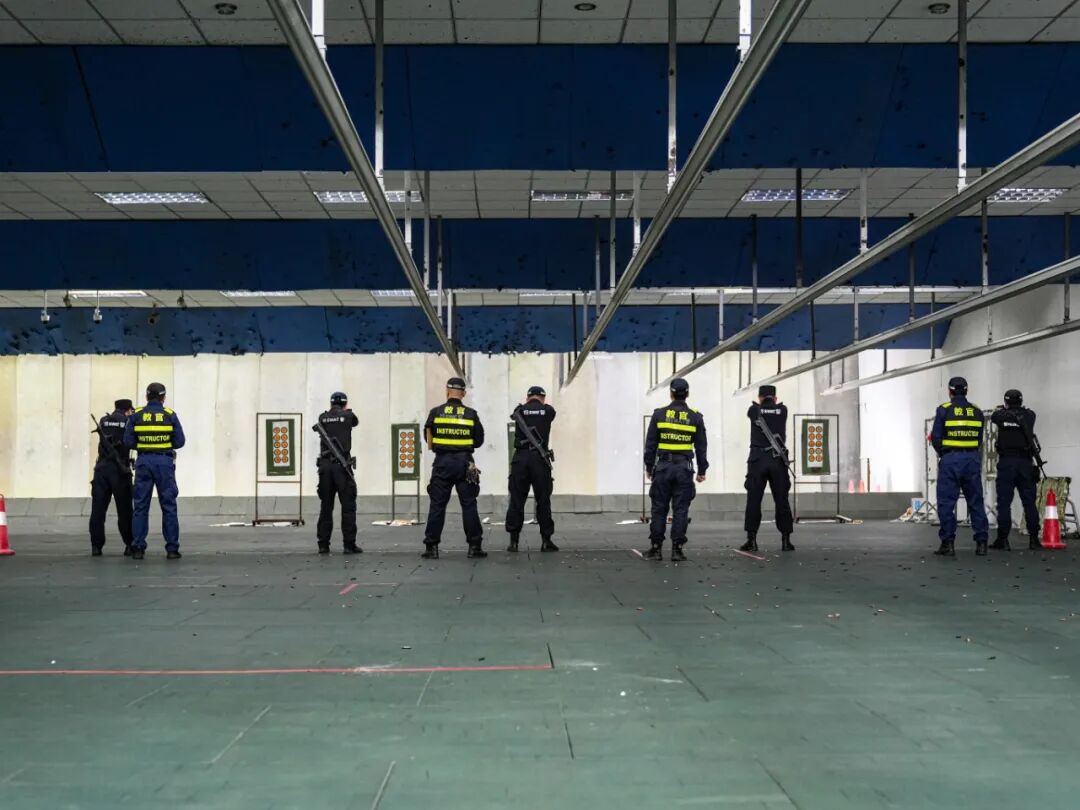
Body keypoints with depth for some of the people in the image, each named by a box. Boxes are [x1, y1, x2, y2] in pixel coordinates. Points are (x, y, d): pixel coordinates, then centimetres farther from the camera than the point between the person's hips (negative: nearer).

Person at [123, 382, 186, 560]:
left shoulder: (136, 415, 2)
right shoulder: (170, 415, 0)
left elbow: (128, 441, -3)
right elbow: (180, 441, -3)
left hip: (144, 461, 1)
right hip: (164, 462, -1)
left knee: (141, 506, 7)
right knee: (169, 506, 4)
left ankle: (138, 548, 5)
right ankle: (172, 548, 3)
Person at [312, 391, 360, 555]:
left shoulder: (323, 417, 9)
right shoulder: (348, 415, 3)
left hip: (325, 465, 3)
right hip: (342, 465, -3)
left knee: (326, 506, 9)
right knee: (348, 506, -1)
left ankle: (323, 544, 8)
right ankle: (349, 544, -5)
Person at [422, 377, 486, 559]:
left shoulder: (436, 412, -1)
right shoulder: (471, 414, 0)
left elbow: (428, 437, 6)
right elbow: (479, 441, 5)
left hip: (442, 462, 0)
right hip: (464, 463, 0)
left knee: (437, 505, 4)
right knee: (469, 504, 5)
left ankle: (432, 546, 4)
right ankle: (475, 546, 5)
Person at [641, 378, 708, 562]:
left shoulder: (659, 414, 0)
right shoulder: (695, 417, 2)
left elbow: (651, 443, 1)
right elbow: (701, 446, 5)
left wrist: (649, 467, 9)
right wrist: (702, 470, 12)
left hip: (663, 467, 0)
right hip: (684, 468, 0)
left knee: (659, 508, 5)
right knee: (680, 510, 2)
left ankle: (656, 548, 6)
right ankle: (677, 549, 0)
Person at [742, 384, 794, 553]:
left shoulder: (754, 410, 6)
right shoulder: (782, 410, 8)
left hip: (757, 459, -1)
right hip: (778, 460, 1)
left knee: (753, 501, 0)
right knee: (782, 501, 6)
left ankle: (751, 540, -3)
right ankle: (786, 540, 6)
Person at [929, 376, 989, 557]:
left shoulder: (944, 410, -4)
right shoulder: (976, 411, 8)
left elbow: (936, 438, -5)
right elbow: (979, 439, 9)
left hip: (950, 459, -3)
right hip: (972, 459, 4)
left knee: (946, 502, 1)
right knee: (976, 501, 9)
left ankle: (948, 544, -1)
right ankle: (981, 543, 8)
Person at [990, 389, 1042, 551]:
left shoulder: (1001, 415, 0)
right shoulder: (1029, 415, 2)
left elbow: (993, 416, 23)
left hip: (1006, 463, -2)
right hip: (1026, 463, 2)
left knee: (1004, 502, -1)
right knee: (1029, 502, 6)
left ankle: (1003, 540, -4)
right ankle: (1034, 539, 7)